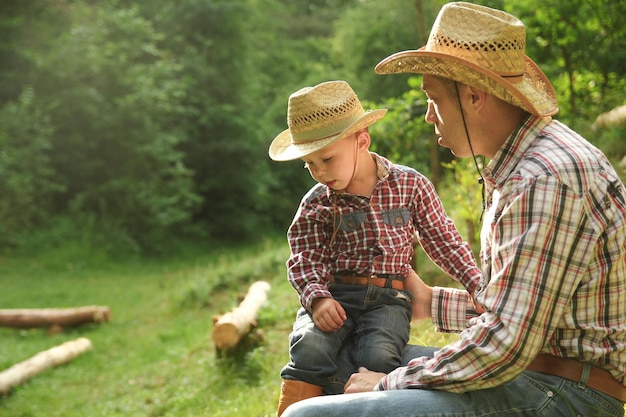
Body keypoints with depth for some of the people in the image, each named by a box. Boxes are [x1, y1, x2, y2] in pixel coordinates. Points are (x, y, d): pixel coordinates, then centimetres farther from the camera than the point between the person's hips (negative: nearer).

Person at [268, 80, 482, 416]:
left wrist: (476, 284, 3)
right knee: (310, 347, -30)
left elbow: (442, 240, 11)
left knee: (378, 354, -31)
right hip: (335, 293, 1)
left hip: (389, 297, 0)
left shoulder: (411, 185, 4)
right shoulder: (316, 205, 4)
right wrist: (317, 299, -21)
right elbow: (305, 260, -1)